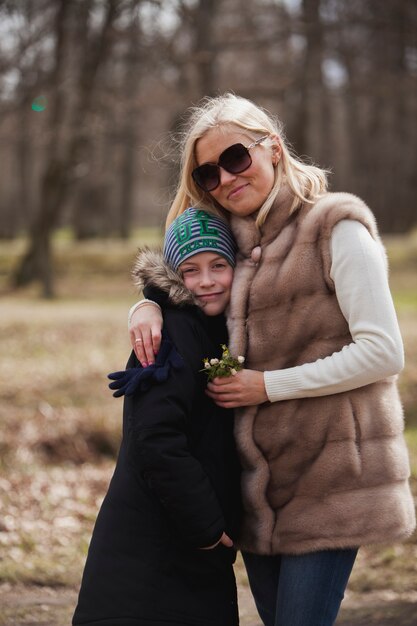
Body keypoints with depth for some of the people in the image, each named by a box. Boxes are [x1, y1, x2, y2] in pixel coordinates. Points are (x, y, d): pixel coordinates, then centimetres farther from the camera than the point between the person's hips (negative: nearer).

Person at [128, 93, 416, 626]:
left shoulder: (335, 229, -7)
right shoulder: (238, 246, 15)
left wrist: (269, 385, -14)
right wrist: (148, 307, 2)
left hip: (329, 477, -7)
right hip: (259, 479, 7)